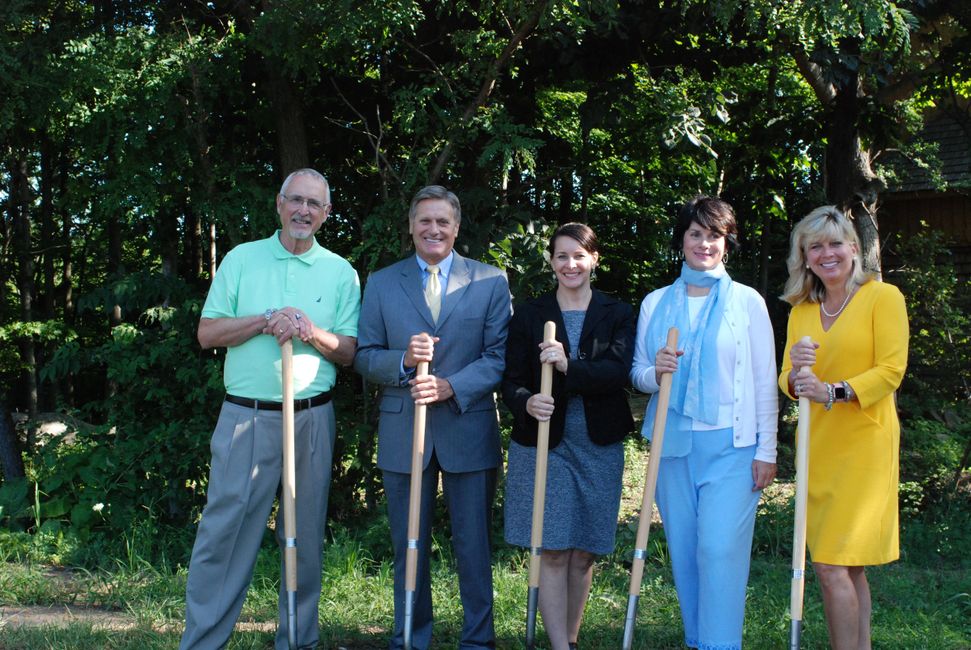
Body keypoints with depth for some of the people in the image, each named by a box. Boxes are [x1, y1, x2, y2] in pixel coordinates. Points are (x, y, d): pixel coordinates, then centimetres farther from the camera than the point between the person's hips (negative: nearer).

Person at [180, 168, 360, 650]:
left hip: (311, 419, 2)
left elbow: (347, 353, 5)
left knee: (306, 534, 8)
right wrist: (266, 321, -13)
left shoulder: (341, 273, 8)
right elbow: (207, 333, 0)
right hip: (246, 416, -1)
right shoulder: (241, 259, 6)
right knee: (225, 527, -2)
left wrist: (312, 332, -14)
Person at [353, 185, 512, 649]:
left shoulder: (491, 282, 4)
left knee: (474, 543, 6)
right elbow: (364, 357, 5)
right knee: (408, 545, 11)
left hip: (468, 430, -1)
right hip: (403, 432, 1)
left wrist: (451, 386, -17)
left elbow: (500, 356, -3)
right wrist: (402, 360, -16)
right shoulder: (381, 284, 7)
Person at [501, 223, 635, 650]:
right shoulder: (529, 315, 4)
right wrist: (527, 404, -22)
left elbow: (619, 370, -10)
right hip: (544, 444, -1)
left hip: (599, 446, 1)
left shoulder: (617, 314, 5)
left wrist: (569, 366, -26)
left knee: (584, 553, 7)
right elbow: (512, 381, 0)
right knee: (553, 551, -4)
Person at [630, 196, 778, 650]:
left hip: (730, 446, -3)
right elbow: (637, 374, 13)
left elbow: (764, 381, 2)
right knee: (684, 552, 7)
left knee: (720, 549, -10)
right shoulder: (655, 303, 9)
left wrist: (766, 450, -3)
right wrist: (655, 372, -11)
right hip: (673, 444, 3)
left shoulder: (748, 301, 2)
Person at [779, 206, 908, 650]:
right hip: (817, 446, 6)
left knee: (832, 565, -11)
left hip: (863, 443, -6)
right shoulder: (800, 311, 12)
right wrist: (795, 372, -15)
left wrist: (835, 391, -24)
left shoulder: (883, 297, -4)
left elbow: (891, 370, -11)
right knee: (847, 567, 12)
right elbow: (787, 381, 8)